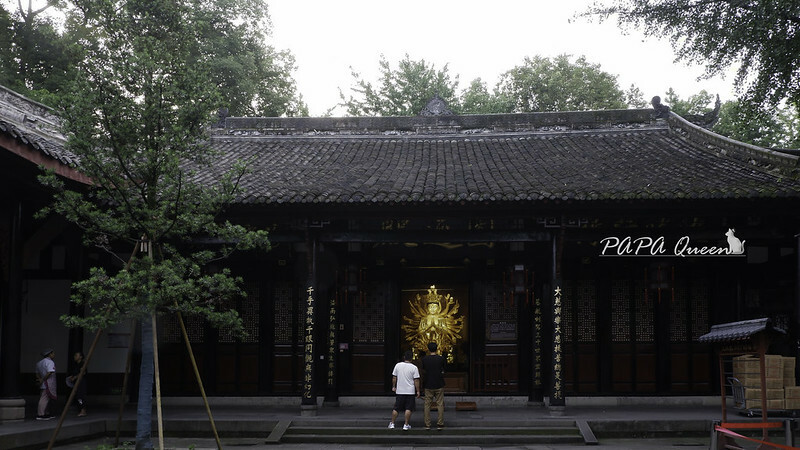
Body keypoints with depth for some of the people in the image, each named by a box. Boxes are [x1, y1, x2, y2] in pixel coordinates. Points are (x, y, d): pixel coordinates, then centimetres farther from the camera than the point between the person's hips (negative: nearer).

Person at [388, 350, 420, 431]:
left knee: (396, 408, 11)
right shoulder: (414, 368, -9)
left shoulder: (398, 365, -1)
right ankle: (406, 425, 3)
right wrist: (418, 391, -1)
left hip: (399, 391, 3)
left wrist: (393, 387, 17)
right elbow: (416, 380, -8)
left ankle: (392, 423, 15)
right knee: (408, 409, 4)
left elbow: (394, 377, 5)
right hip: (410, 392, -3)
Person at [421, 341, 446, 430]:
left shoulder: (424, 359, -4)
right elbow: (443, 370, 7)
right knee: (440, 404, 5)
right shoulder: (441, 358, -6)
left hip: (428, 385, 1)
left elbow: (423, 371, 8)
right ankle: (440, 424, 3)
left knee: (427, 404, 7)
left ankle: (427, 424, 7)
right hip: (439, 385, -1)